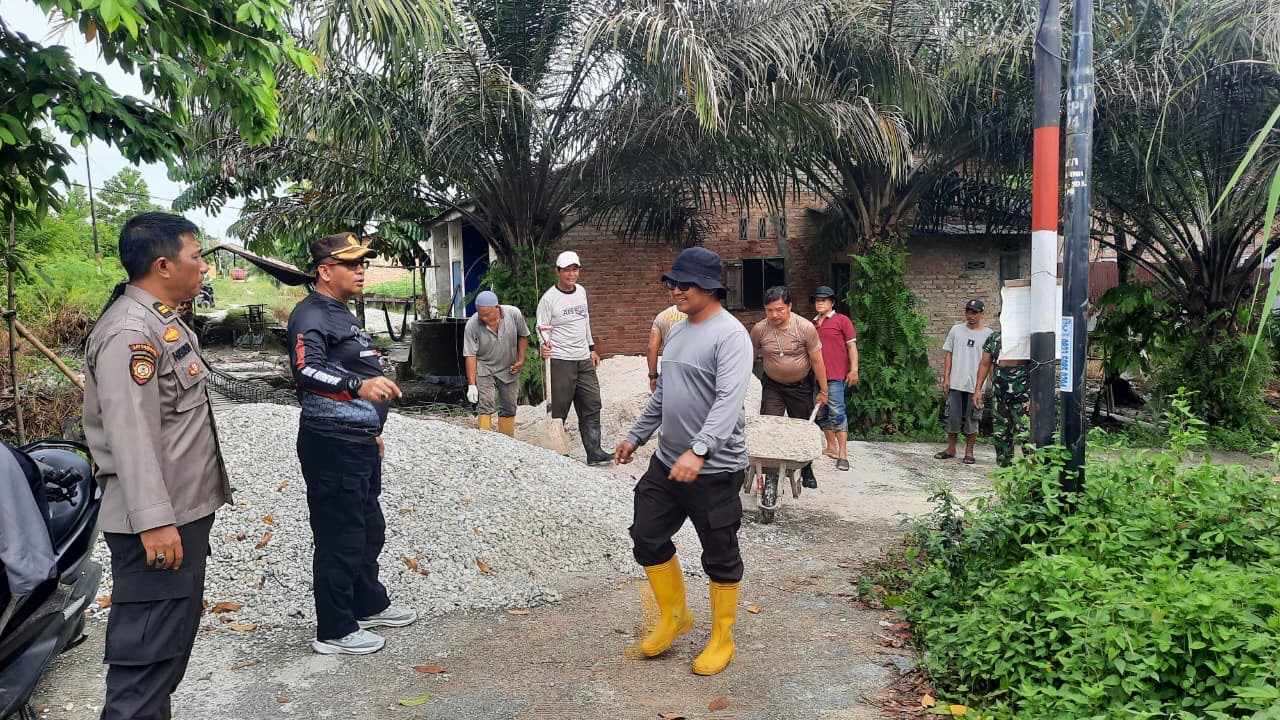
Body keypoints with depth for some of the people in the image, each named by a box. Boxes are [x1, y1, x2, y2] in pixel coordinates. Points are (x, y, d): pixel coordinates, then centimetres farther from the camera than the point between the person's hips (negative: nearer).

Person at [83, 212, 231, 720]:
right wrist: (154, 522, -29)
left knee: (173, 639, 20)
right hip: (157, 521, -11)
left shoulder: (161, 320, 15)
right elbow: (130, 435, -26)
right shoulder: (130, 333, -19)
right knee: (149, 648, -3)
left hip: (184, 509, 11)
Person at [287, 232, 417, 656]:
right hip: (331, 446, -10)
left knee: (369, 529, 21)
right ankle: (334, 631, 11)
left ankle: (369, 605, 38)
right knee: (340, 537, -2)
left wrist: (372, 429, 26)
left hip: (359, 444, 10)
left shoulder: (342, 314, 17)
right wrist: (357, 384, -49)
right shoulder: (311, 315, -15)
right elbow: (306, 370, -33)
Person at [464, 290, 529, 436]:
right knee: (485, 405, -15)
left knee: (509, 408, 8)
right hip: (484, 368, -2)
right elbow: (470, 356, -19)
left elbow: (522, 336, 1)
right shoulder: (472, 325, -22)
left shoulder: (514, 314, -18)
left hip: (509, 369, 2)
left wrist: (521, 360, -5)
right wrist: (471, 385, -21)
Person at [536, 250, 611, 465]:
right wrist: (543, 347, -30)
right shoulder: (549, 298, -10)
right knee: (558, 408, -3)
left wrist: (591, 348, 24)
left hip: (584, 360, 7)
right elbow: (542, 328, -10)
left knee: (592, 405, 4)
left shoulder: (581, 291, 11)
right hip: (560, 361, -7)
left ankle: (594, 452, 7)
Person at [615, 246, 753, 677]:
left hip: (715, 469, -8)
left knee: (720, 556, 6)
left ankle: (722, 640, 24)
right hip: (667, 462, 8)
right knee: (647, 537, 13)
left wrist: (698, 452, -40)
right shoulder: (677, 330, 11)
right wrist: (636, 436, 22)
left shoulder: (730, 335, -16)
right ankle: (674, 616, 33)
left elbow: (729, 400, -29)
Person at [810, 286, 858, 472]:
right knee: (821, 414, 11)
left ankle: (843, 454, -11)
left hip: (836, 376, -7)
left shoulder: (842, 320, 0)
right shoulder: (812, 324, 16)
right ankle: (831, 447, 24)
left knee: (837, 412, -12)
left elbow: (851, 345, -3)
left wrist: (854, 369, -10)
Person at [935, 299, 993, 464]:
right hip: (955, 383, 2)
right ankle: (951, 449, 20)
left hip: (975, 385, -2)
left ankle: (969, 452, 15)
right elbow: (948, 355, 8)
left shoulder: (987, 334, 2)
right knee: (952, 417, 7)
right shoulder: (956, 330, 7)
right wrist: (946, 378, 2)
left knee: (971, 419, 4)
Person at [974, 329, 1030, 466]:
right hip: (1000, 395, 5)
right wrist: (978, 389, 9)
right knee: (1000, 434, 10)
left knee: (1024, 434, -10)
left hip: (1023, 394, -5)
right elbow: (985, 365, 13)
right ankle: (1004, 466, 20)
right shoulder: (993, 338, 9)